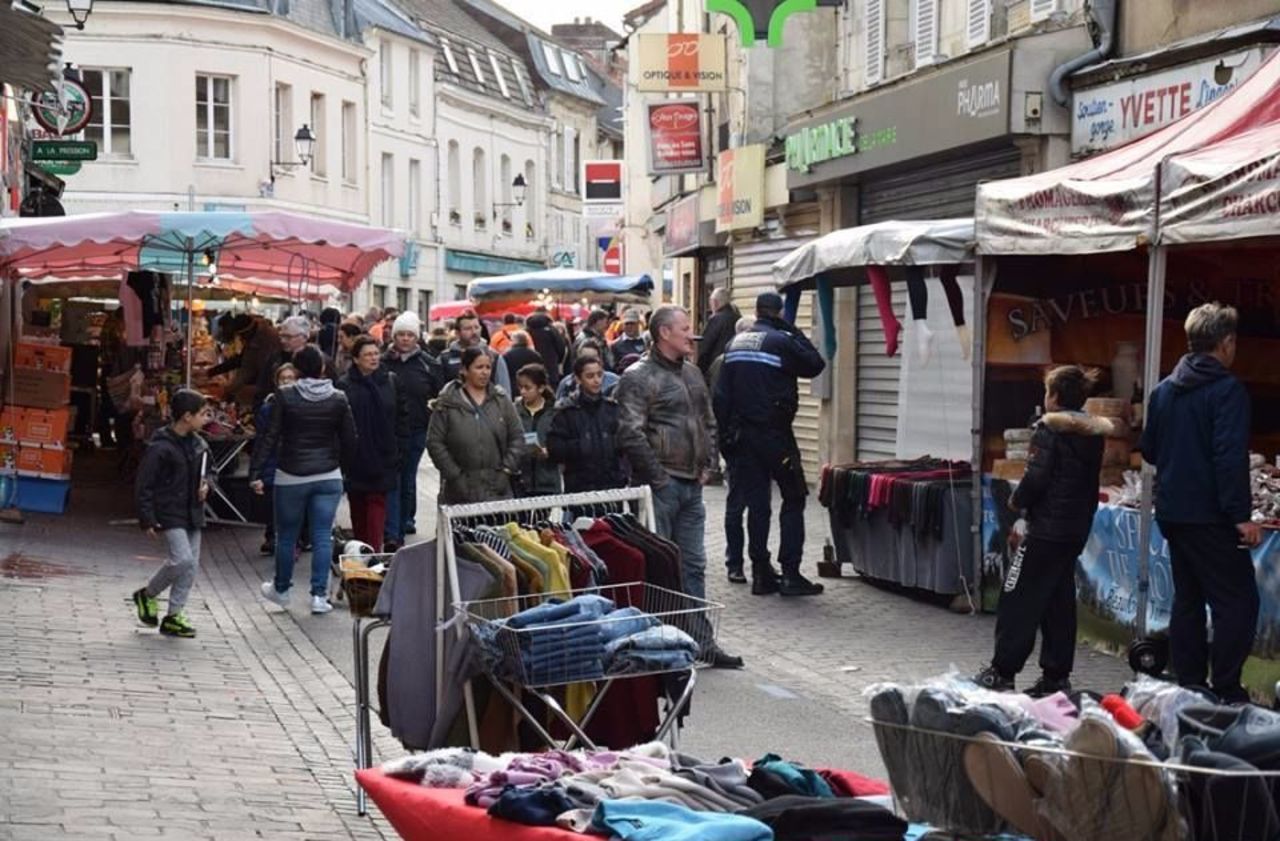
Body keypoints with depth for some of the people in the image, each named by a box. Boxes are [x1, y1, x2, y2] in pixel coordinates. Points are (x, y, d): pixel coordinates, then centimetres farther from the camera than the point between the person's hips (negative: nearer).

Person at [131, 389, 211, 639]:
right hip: (169, 513, -8)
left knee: (192, 565, 5)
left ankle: (173, 616, 14)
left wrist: (205, 485, 3)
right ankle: (147, 595, 6)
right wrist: (147, 519, -15)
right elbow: (144, 484, -12)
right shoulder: (161, 447, -14)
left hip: (192, 513, 8)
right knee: (182, 559, -18)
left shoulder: (199, 445, 8)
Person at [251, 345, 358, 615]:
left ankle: (281, 590, 28)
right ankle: (319, 595, 0)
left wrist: (255, 473, -8)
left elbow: (271, 437, -10)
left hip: (291, 477, -1)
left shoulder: (285, 396, -8)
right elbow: (349, 441, 2)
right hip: (328, 477, 1)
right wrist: (341, 464, 18)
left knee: (286, 535, 13)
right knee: (322, 536, 4)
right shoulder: (338, 399, -2)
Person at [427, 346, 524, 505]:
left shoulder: (501, 399, 8)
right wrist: (455, 476, -8)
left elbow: (517, 437, 10)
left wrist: (507, 470, -1)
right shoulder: (447, 403, 0)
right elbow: (434, 443, -2)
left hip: (497, 488, 2)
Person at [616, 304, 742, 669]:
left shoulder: (692, 373, 15)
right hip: (661, 485, -8)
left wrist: (706, 465, 12)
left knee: (694, 564, 12)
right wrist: (659, 478, -16)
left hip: (691, 485, 8)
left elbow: (708, 423, 24)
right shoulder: (639, 377, -12)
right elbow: (631, 434, -19)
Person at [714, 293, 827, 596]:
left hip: (743, 435, 6)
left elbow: (721, 396, 10)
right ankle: (790, 573, -3)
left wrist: (726, 435, 14)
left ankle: (761, 573, 9)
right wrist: (794, 332, 1)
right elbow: (815, 365, -3)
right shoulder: (781, 341, -11)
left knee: (756, 503, 9)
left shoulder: (734, 344, 10)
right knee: (793, 500, 3)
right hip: (775, 435, -6)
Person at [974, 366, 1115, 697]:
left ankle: (1002, 672, 0)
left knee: (1018, 599, -1)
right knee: (1060, 602, 12)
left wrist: (1018, 501, -2)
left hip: (1047, 529, -8)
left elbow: (1036, 477, -18)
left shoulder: (1049, 428, -13)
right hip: (1078, 529, 8)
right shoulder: (1093, 432, 10)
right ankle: (1057, 676, 13)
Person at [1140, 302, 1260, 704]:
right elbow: (1231, 457, -20)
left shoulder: (1164, 390, 11)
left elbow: (1148, 449, 18)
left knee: (1187, 599, 14)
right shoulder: (1227, 389, -12)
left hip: (1172, 512, 8)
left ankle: (1189, 686, 16)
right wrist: (1242, 514, -20)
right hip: (1210, 516, -8)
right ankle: (1225, 692, -7)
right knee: (1237, 601, -4)